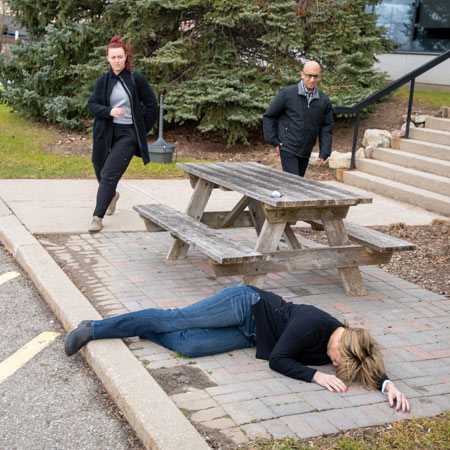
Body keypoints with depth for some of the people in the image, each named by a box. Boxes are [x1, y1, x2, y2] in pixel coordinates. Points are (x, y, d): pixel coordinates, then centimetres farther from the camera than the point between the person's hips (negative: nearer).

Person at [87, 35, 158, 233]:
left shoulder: (137, 79, -6)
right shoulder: (103, 81, 4)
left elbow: (152, 106, 1)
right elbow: (91, 105, 1)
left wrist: (142, 130, 0)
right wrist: (109, 111, -18)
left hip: (128, 133, -4)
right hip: (106, 133, 4)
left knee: (109, 174, -13)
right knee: (100, 170, 15)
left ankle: (98, 217, -6)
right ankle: (112, 196, 49)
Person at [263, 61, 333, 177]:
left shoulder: (324, 100, 2)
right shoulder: (287, 93, -9)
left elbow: (327, 127, 7)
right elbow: (268, 116, -1)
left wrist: (324, 152, -1)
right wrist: (274, 141, -5)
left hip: (306, 151, 5)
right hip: (288, 149, -5)